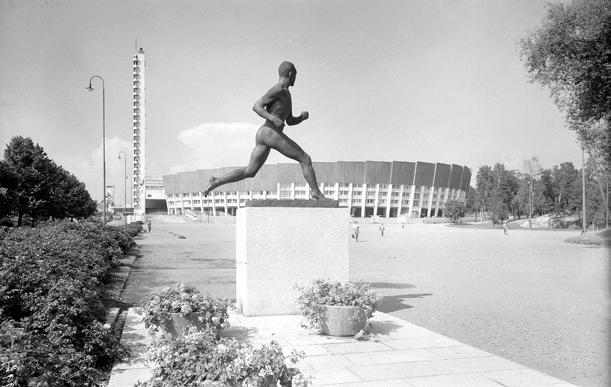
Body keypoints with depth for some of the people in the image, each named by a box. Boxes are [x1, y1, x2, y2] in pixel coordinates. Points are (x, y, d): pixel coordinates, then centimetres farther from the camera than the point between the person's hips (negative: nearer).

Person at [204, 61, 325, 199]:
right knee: (305, 159, -2)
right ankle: (316, 193, 0)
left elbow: (290, 121, 31)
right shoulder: (278, 89, -6)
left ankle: (216, 182, 3)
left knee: (249, 171, 8)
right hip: (271, 133, -10)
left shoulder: (286, 95, 25)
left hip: (263, 134, 10)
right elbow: (256, 106, -13)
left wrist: (302, 117, 11)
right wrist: (272, 118, -28)